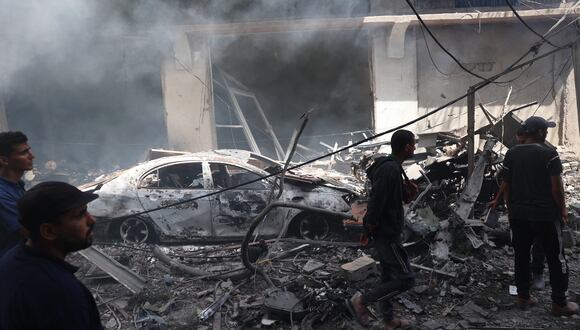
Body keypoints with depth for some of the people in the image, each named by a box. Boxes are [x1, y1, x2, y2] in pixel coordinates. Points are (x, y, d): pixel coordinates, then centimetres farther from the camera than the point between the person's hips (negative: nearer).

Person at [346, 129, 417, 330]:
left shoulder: (391, 167, 10)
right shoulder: (390, 170, -23)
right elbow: (376, 201, -27)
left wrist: (407, 192, 2)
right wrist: (370, 226, -21)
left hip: (387, 233, 10)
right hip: (387, 235, -10)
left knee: (389, 277, 18)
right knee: (406, 279, -4)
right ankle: (360, 301, 2)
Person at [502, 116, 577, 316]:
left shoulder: (511, 154, 4)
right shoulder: (549, 155, -12)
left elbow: (506, 185, 7)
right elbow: (556, 187, -13)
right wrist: (562, 210, 1)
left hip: (518, 215, 5)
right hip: (545, 215, -5)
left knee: (521, 256, 13)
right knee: (555, 258, 6)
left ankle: (523, 297, 21)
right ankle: (559, 303, 12)